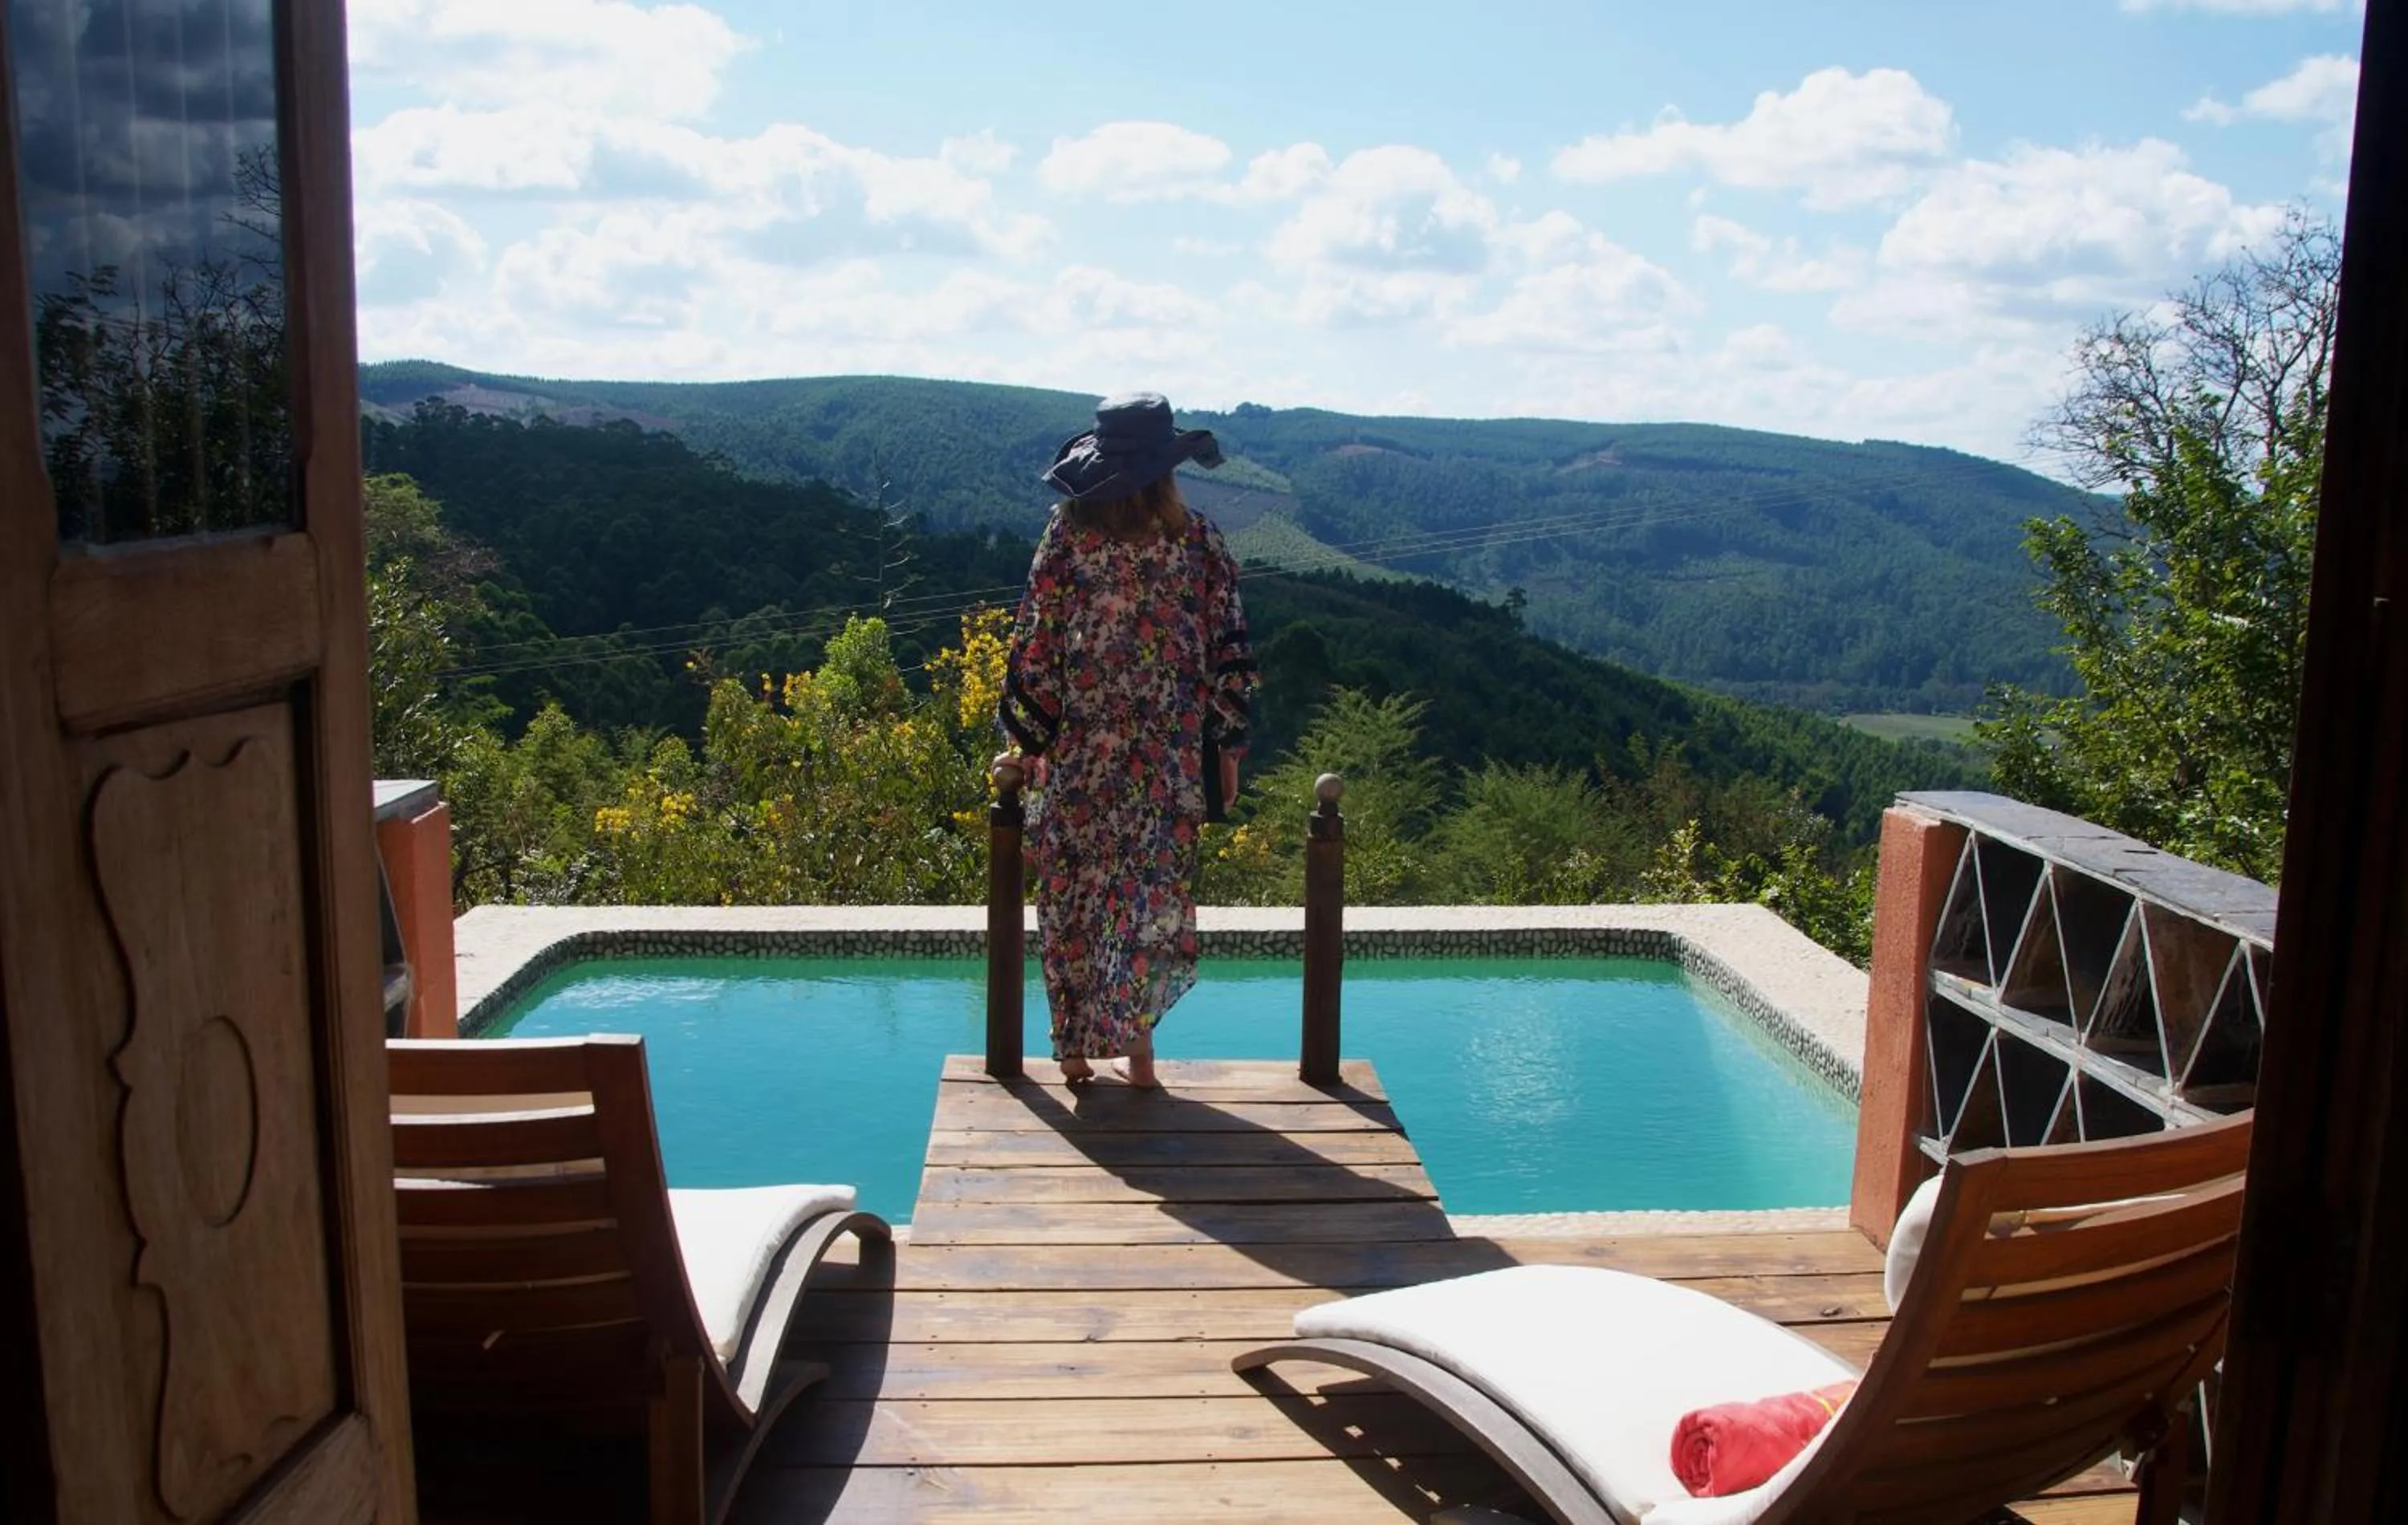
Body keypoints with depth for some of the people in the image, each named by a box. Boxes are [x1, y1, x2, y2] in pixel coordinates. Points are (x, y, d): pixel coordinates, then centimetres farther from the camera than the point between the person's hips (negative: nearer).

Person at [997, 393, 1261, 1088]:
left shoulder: (1069, 533, -5)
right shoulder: (1199, 541, -3)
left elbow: (1035, 645, -3)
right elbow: (1227, 654, -1)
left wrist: (1027, 740, 6)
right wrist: (1229, 746, 9)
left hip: (1077, 752, 0)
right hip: (1169, 754, 0)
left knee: (1075, 893, 11)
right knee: (1152, 891, 10)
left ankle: (1076, 1048, 18)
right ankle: (1137, 1049, 15)